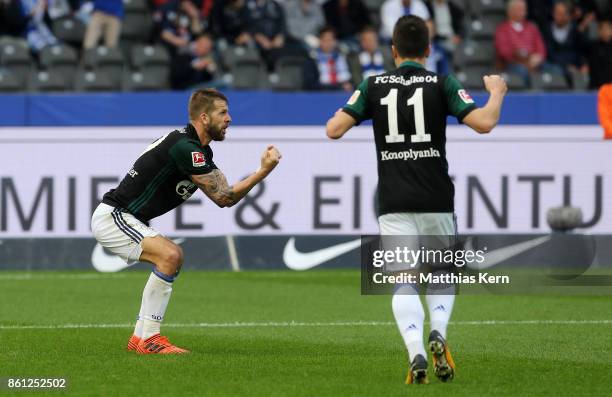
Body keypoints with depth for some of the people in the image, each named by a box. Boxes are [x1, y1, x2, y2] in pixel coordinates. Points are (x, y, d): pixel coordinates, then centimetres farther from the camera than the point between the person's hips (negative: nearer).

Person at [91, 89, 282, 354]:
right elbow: (223, 198, -19)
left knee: (172, 257, 20)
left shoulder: (200, 151, 13)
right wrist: (263, 172, -19)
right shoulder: (185, 147, -20)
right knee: (169, 256, -24)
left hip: (124, 219, 11)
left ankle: (140, 337, 19)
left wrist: (263, 169, -5)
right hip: (112, 217, -11)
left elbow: (224, 194, 8)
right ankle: (148, 339, -19)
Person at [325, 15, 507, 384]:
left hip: (393, 204, 0)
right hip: (436, 201, 0)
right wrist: (497, 93, 11)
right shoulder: (442, 85, -1)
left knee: (404, 282, 0)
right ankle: (438, 334, -8)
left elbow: (334, 130, -1)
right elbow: (484, 122, -9)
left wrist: (342, 112, 22)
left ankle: (416, 352, -22)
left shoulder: (373, 86, 4)